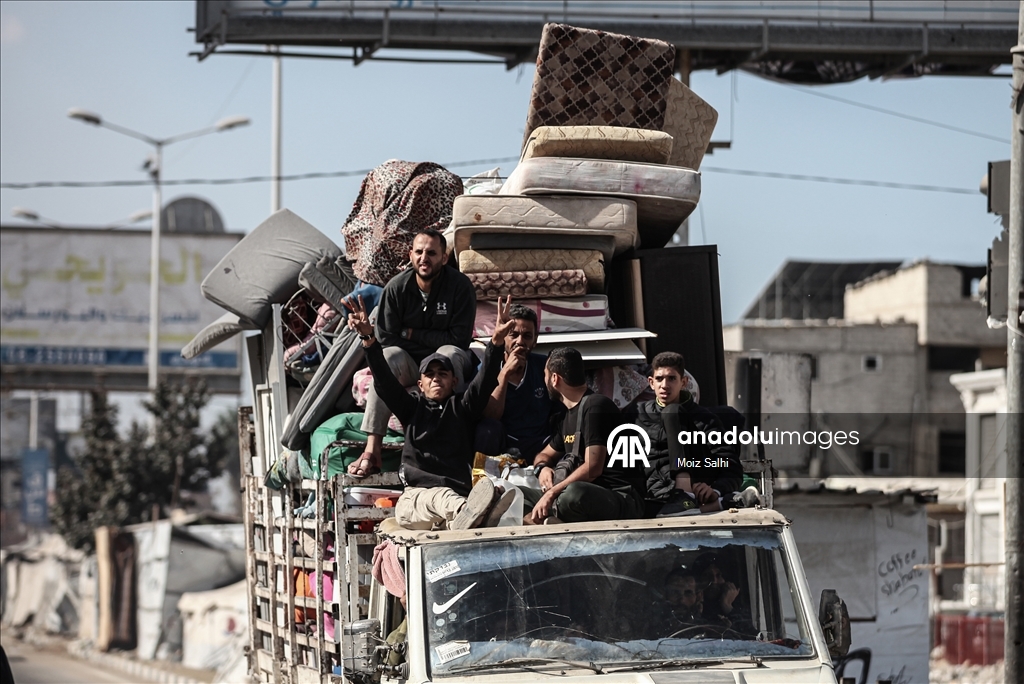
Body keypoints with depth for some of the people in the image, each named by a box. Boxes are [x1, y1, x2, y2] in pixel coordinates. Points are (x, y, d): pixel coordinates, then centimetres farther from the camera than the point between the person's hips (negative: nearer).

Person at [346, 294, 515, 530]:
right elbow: (384, 380, 12)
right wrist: (369, 340, -4)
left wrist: (496, 341, -12)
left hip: (458, 491, 0)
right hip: (414, 499, 0)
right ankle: (464, 511, -72)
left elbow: (486, 380, 7)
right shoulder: (412, 409, 25)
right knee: (439, 496, -39)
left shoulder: (462, 407, 23)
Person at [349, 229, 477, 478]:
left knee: (449, 354, -34)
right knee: (388, 358, -31)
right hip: (408, 363, 1)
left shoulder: (460, 286, -10)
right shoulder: (397, 287, -6)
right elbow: (386, 338, -6)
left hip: (448, 362, -1)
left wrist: (411, 333, -12)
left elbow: (459, 339, -13)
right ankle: (372, 450, -40)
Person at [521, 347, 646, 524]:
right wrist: (542, 468, 5)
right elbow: (546, 454, 30)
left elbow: (592, 468, -19)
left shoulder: (595, 406, -10)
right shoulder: (569, 415, 19)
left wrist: (552, 493, -20)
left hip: (622, 500, -9)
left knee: (574, 493, -42)